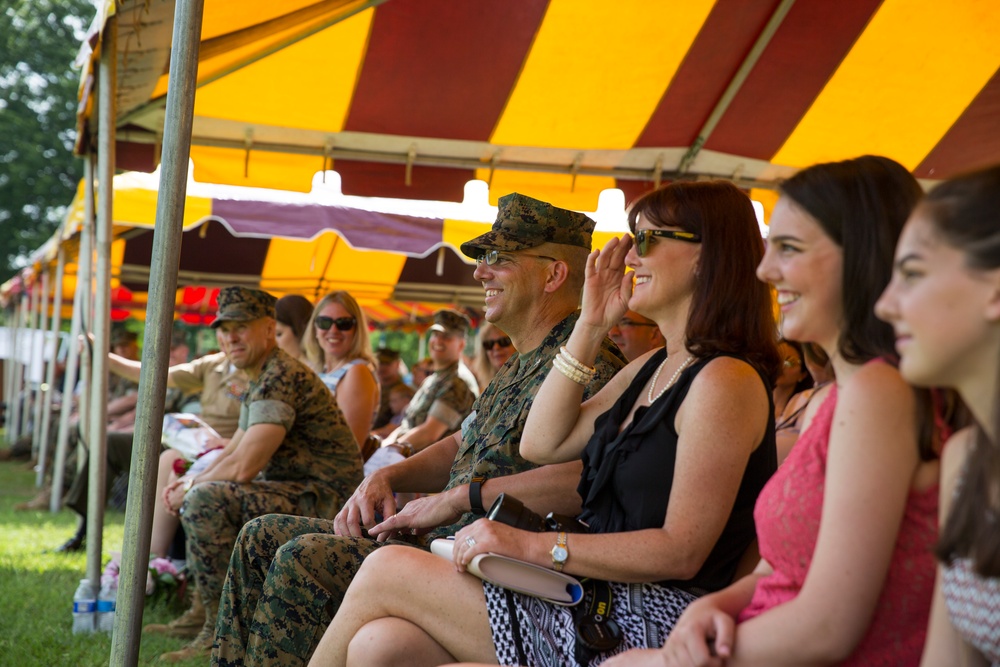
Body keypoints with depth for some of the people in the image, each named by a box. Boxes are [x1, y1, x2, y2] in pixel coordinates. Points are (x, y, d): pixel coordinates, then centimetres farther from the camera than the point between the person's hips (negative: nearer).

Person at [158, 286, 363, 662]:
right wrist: (188, 483, 6)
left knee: (203, 501, -26)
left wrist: (192, 487, -7)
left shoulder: (281, 377, -19)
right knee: (192, 496, 21)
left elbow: (242, 468, -25)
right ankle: (201, 613, 23)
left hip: (324, 500, -11)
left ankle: (220, 631, -15)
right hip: (298, 494, 11)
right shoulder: (258, 380, 15)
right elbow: (232, 452, 23)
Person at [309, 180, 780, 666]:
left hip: (646, 625, -8)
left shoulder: (725, 381, -14)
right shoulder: (652, 368, 17)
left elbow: (681, 551, -19)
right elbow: (542, 444, 12)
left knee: (385, 572, -10)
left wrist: (530, 546, -18)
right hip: (596, 598, 8)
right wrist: (590, 327, 9)